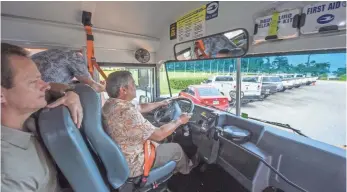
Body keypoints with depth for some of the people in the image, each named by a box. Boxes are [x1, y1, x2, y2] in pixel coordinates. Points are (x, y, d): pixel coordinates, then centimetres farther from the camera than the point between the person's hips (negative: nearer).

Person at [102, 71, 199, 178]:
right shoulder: (127, 112, -36)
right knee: (176, 148, 9)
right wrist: (179, 121, -13)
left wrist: (161, 103, 18)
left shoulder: (111, 104, -5)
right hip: (132, 165, -8)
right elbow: (158, 135, -27)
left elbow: (141, 108, 9)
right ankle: (186, 168, 40)